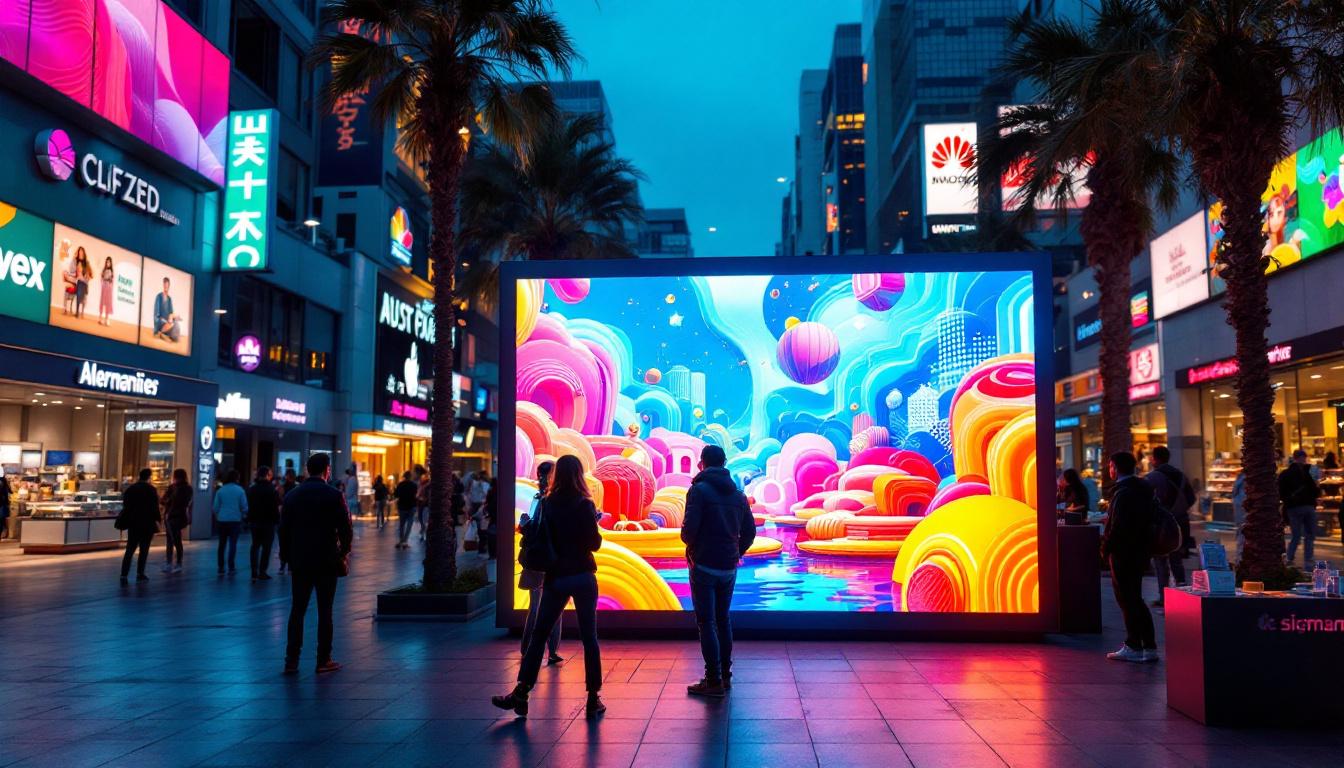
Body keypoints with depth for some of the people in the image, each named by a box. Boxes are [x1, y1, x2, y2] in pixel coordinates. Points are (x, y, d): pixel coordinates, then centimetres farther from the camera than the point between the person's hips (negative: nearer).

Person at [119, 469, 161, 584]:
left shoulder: (130, 489, 8)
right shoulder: (151, 489, -9)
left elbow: (125, 505, 14)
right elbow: (155, 507, -13)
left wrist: (127, 520, 24)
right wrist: (156, 521, -6)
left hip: (133, 523, 4)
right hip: (147, 523, -4)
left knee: (130, 550, 4)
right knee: (144, 550, 7)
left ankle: (124, 575, -7)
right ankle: (140, 574, 9)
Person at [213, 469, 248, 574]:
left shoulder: (220, 490, -1)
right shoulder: (240, 490, -5)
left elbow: (216, 507, 0)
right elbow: (244, 507, -4)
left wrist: (217, 517, 17)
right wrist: (243, 516, 15)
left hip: (222, 520, 2)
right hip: (235, 520, -2)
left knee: (222, 544, 11)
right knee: (233, 544, 2)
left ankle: (221, 567, 12)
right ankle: (231, 567, -3)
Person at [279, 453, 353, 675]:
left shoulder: (292, 496, 4)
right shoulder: (334, 496, -9)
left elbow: (284, 530, 6)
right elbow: (346, 529, -10)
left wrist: (289, 556, 15)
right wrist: (343, 553, 6)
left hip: (299, 562, 3)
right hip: (327, 562, -3)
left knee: (297, 610, 9)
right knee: (324, 612, 3)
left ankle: (291, 660, 8)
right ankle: (323, 661, 7)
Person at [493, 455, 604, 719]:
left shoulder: (548, 505, 1)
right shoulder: (584, 505, -9)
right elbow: (594, 543, -8)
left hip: (555, 578, 3)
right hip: (583, 577, -2)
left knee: (538, 635, 8)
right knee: (589, 638, 4)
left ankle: (521, 693, 5)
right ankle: (593, 699, 7)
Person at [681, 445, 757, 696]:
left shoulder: (699, 489, -10)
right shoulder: (738, 494, 9)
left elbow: (690, 528, -18)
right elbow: (750, 531, 7)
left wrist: (690, 547, 1)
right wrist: (736, 553, 15)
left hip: (704, 566, -6)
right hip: (729, 568, 6)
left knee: (706, 622, -1)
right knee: (723, 619, 16)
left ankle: (713, 681, 0)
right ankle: (725, 675, 21)